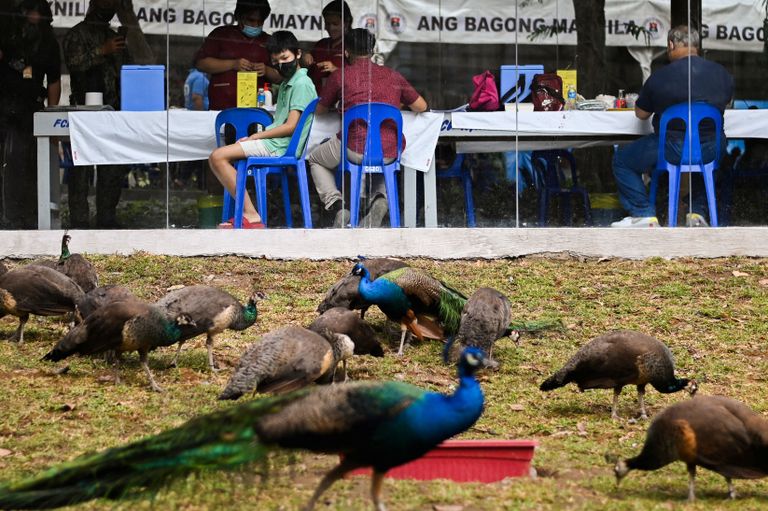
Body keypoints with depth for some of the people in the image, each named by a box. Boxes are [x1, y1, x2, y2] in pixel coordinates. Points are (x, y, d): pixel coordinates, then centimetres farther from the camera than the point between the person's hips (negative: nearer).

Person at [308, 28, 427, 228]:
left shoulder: (340, 75, 6)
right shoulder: (392, 75, 14)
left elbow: (320, 110, 20)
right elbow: (421, 106, 23)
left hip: (355, 150, -3)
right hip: (390, 153, 3)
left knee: (315, 159, 29)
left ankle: (336, 206, 4)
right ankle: (380, 199, 9)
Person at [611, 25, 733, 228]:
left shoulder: (660, 77, -12)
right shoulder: (723, 74, 0)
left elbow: (641, 114, 2)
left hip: (673, 150, -4)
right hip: (712, 150, 4)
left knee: (621, 160, 15)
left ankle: (644, 214, 7)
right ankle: (697, 212, 31)